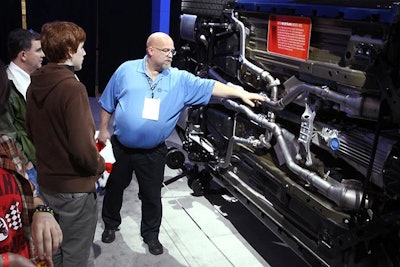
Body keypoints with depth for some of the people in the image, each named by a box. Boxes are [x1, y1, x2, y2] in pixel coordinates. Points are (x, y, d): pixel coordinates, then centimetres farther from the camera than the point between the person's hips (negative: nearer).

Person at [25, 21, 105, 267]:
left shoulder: (35, 84, 1)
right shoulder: (72, 88, -24)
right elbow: (82, 149, -28)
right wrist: (99, 166, -9)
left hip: (46, 182, 8)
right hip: (74, 187, -8)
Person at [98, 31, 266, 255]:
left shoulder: (180, 80, -5)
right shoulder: (127, 70, -5)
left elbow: (209, 87, -13)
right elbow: (108, 103, 3)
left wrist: (241, 93, -21)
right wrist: (104, 129, 5)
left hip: (153, 153, 0)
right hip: (121, 148, 0)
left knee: (152, 195, 11)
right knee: (115, 187, 18)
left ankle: (151, 235, 32)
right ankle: (111, 224, 43)